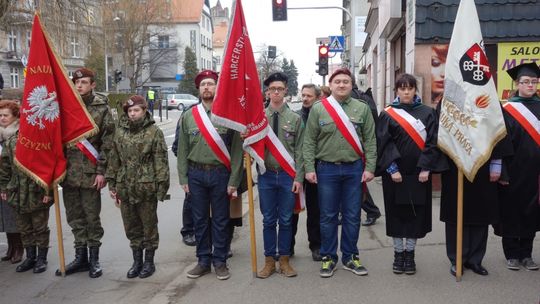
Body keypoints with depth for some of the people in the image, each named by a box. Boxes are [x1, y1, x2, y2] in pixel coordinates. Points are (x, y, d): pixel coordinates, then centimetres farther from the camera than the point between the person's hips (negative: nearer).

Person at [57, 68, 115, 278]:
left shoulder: (101, 108, -3)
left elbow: (107, 142, -5)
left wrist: (101, 171, -10)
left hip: (90, 172, -4)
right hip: (69, 171, 4)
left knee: (92, 217, 5)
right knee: (74, 217, 12)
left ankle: (94, 258, 18)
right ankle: (80, 256, 25)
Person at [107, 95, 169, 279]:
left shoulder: (154, 132, -6)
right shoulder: (120, 132, 8)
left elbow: (161, 161, -8)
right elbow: (114, 159, 13)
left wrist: (162, 186, -12)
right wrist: (112, 184, 10)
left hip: (147, 188, -4)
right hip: (125, 188, 5)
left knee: (149, 225, 7)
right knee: (131, 227, 13)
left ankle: (149, 262, 22)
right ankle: (137, 261, 28)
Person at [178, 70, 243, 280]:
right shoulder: (188, 116, 5)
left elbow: (237, 149, -5)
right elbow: (182, 149, 6)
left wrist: (234, 180, -9)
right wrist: (183, 178, 1)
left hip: (220, 174, -2)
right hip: (196, 174, 3)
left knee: (220, 220, 7)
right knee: (200, 220, 10)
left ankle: (220, 261, 20)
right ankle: (203, 261, 23)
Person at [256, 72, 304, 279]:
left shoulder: (295, 118, 0)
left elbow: (299, 151, -1)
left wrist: (298, 178, -6)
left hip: (288, 176, 0)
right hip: (266, 175, 0)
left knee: (286, 220, 10)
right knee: (269, 220, 10)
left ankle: (284, 260, 23)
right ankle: (269, 260, 22)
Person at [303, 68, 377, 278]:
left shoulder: (362, 109, 4)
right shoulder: (318, 109, 1)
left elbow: (370, 141, 3)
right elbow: (309, 141, 0)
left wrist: (369, 168, -3)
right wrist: (309, 168, -6)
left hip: (354, 169, 1)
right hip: (327, 169, -1)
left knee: (352, 216, 8)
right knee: (328, 217, 7)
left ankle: (350, 257, 22)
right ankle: (328, 258, 20)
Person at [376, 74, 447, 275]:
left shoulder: (427, 113, 5)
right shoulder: (387, 115, 1)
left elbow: (433, 141, -1)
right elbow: (383, 143, -5)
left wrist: (426, 168, -10)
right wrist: (392, 168, -14)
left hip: (419, 173, 1)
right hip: (395, 173, -1)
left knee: (416, 213, 6)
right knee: (396, 213, 6)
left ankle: (410, 254, 19)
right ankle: (398, 253, 18)